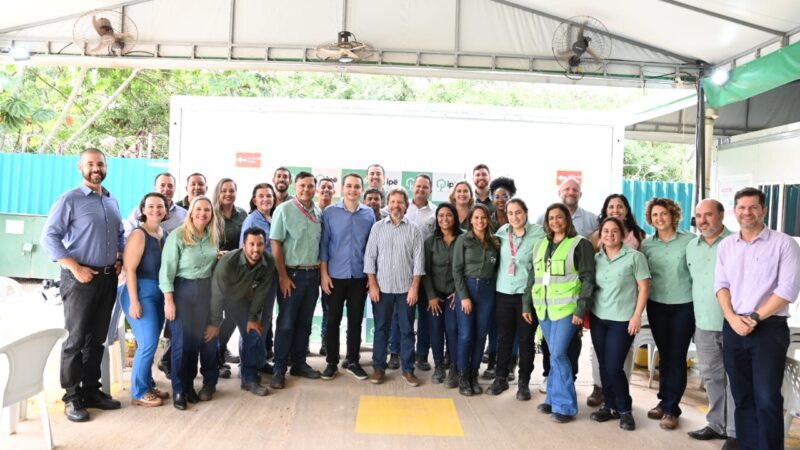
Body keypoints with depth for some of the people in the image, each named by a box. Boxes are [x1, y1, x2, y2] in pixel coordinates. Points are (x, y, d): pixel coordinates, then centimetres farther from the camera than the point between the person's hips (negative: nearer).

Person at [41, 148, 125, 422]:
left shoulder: (112, 202, 12)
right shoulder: (69, 200, -7)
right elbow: (49, 237, -11)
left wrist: (120, 258, 5)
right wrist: (75, 268, -17)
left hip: (108, 278, 6)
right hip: (80, 279, -6)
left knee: (97, 338, 12)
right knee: (76, 340, 0)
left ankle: (91, 391, 23)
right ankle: (72, 398, 11)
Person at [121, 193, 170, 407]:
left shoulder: (166, 234, 8)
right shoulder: (139, 234, -11)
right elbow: (130, 269, -15)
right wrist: (134, 301, -19)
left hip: (160, 293, 7)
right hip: (141, 292, -6)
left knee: (150, 343, 13)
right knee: (148, 343, -7)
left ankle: (148, 385, 27)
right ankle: (138, 392, 8)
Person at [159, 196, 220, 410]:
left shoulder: (213, 236, 7)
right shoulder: (178, 235, -9)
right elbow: (167, 270, -11)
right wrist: (168, 300, -14)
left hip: (207, 290, 5)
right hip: (183, 290, -5)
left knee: (204, 338, 6)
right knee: (183, 340, -1)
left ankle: (189, 386, 22)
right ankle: (180, 390, 12)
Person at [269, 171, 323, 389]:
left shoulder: (318, 212, 7)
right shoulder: (284, 209, -7)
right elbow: (275, 244, -9)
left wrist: (320, 271, 5)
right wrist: (283, 276, -12)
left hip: (313, 274, 5)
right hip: (292, 273, -4)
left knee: (305, 322, 11)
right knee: (286, 323, 1)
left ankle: (299, 364, 23)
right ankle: (279, 369, 10)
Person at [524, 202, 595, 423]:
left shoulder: (580, 244, -4)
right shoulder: (540, 245, 14)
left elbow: (588, 279, -8)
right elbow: (533, 276, 18)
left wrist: (581, 309, -15)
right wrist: (527, 304, 14)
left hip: (566, 308, -5)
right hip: (544, 308, 6)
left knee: (558, 355, -8)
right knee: (555, 355, 12)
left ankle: (565, 405, 3)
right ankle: (554, 398, 22)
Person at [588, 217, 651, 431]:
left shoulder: (634, 256, -5)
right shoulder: (596, 258, 8)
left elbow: (644, 287, -5)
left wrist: (637, 316, -11)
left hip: (622, 319, -4)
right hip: (598, 318, 4)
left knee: (613, 367, -6)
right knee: (603, 366, 8)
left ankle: (625, 409, 14)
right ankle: (610, 406, 24)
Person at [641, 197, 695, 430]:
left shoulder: (689, 241, -5)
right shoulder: (647, 244, 4)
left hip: (683, 306, -3)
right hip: (656, 306, 3)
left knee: (677, 358, 1)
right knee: (664, 356, 13)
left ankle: (670, 408, 11)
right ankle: (665, 401, 26)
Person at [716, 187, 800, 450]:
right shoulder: (726, 245, 9)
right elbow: (720, 284, 8)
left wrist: (754, 318, -13)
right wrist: (732, 318, -7)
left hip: (769, 329, -4)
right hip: (733, 329, 4)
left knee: (767, 398, -6)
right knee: (742, 395, 11)